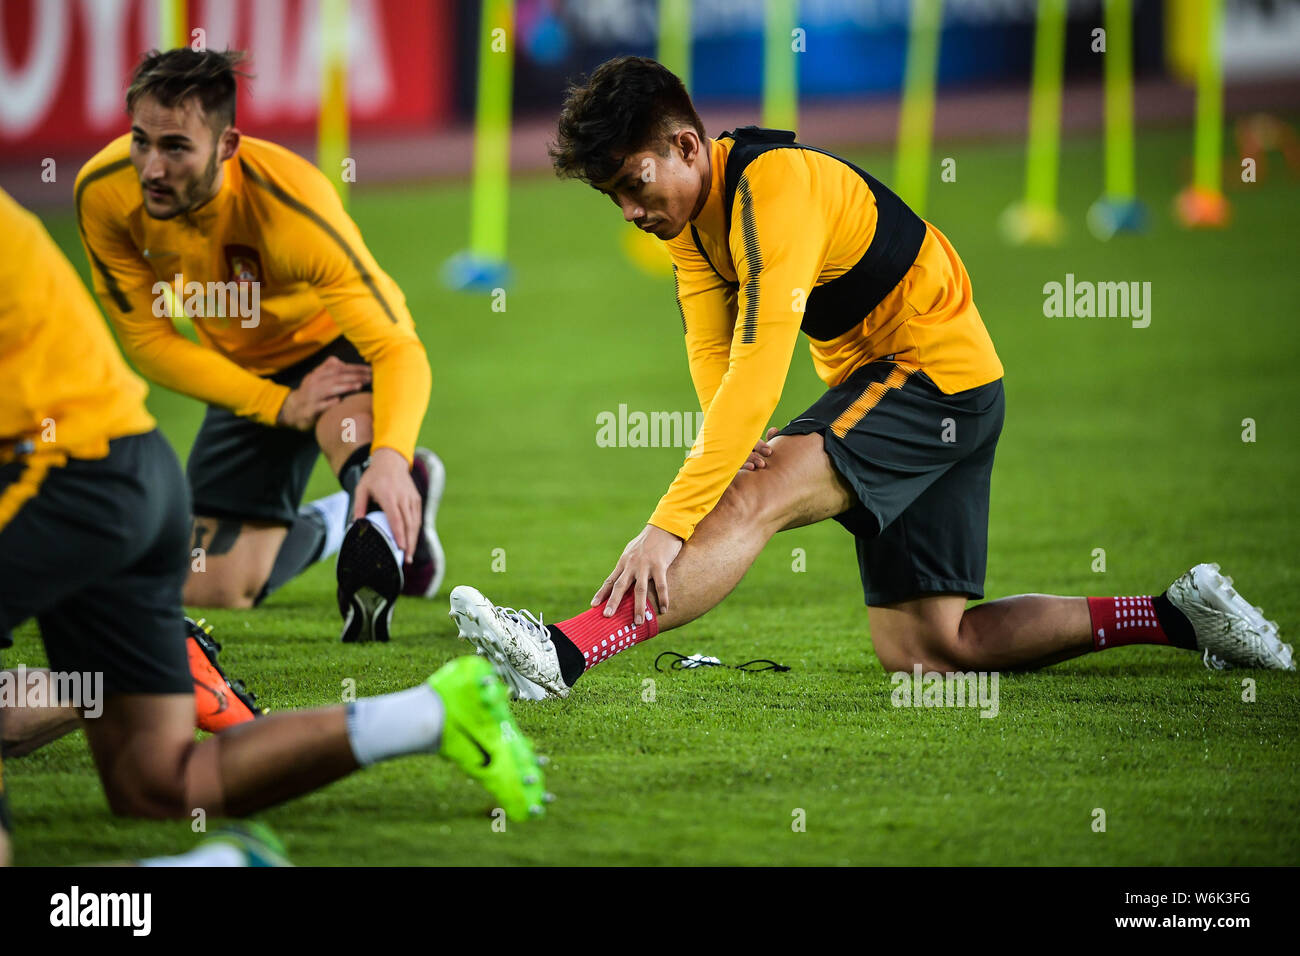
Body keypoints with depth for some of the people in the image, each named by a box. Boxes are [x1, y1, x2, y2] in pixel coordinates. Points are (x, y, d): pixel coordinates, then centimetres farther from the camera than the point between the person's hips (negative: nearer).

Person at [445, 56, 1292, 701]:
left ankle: (563, 656, -42)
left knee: (758, 498, -29)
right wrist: (734, 443, -27)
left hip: (937, 372, -10)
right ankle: (1178, 617, 14)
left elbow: (759, 372, -33)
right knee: (921, 649, 7)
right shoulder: (693, 209, 5)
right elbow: (712, 356, -3)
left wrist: (670, 525, -38)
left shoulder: (776, 187, -25)